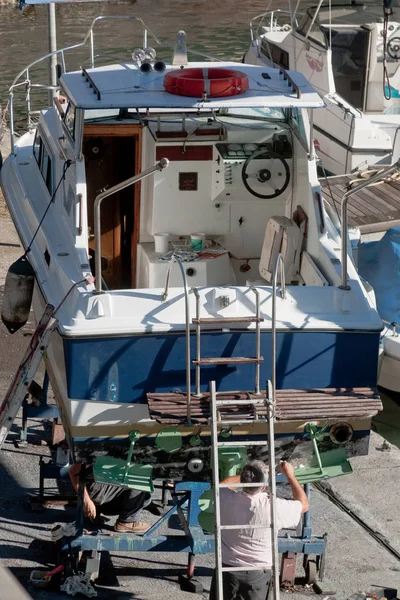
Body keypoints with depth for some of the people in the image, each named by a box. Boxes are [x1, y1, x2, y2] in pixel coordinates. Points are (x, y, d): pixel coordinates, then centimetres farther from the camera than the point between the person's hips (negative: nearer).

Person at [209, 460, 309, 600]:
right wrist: (290, 475, 8)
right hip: (258, 573, -1)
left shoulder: (226, 499, -16)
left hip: (227, 569, 1)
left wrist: (248, 475, 16)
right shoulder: (274, 507, -21)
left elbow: (222, 484, 12)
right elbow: (303, 505, 0)